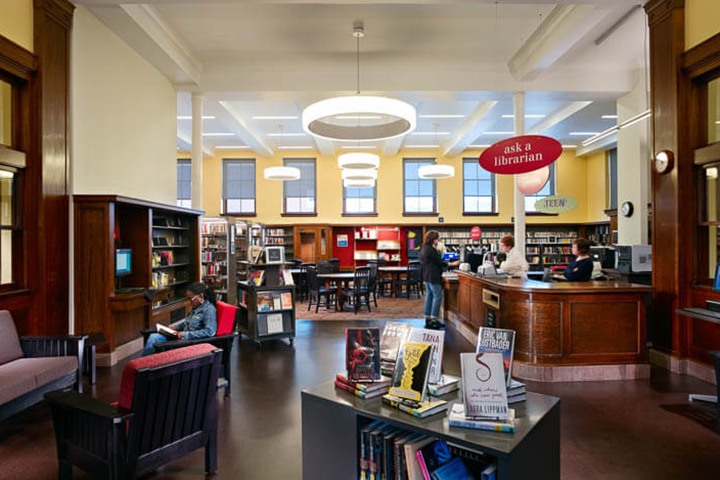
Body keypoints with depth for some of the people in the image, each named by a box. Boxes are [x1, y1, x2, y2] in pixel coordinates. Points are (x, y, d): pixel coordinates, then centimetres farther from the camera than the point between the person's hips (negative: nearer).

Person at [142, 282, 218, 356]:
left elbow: (209, 331, -26)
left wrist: (186, 335, -25)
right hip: (183, 337, 9)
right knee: (153, 337, -1)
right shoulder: (197, 307, 10)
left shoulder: (209, 309, -16)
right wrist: (176, 328, 9)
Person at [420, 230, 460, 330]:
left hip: (426, 276, 10)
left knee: (429, 295, 11)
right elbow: (439, 262, -14)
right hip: (433, 277, -10)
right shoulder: (431, 250, -18)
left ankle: (428, 318, 14)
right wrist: (453, 264, -10)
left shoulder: (424, 248, 12)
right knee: (437, 296, -6)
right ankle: (434, 319, -7)